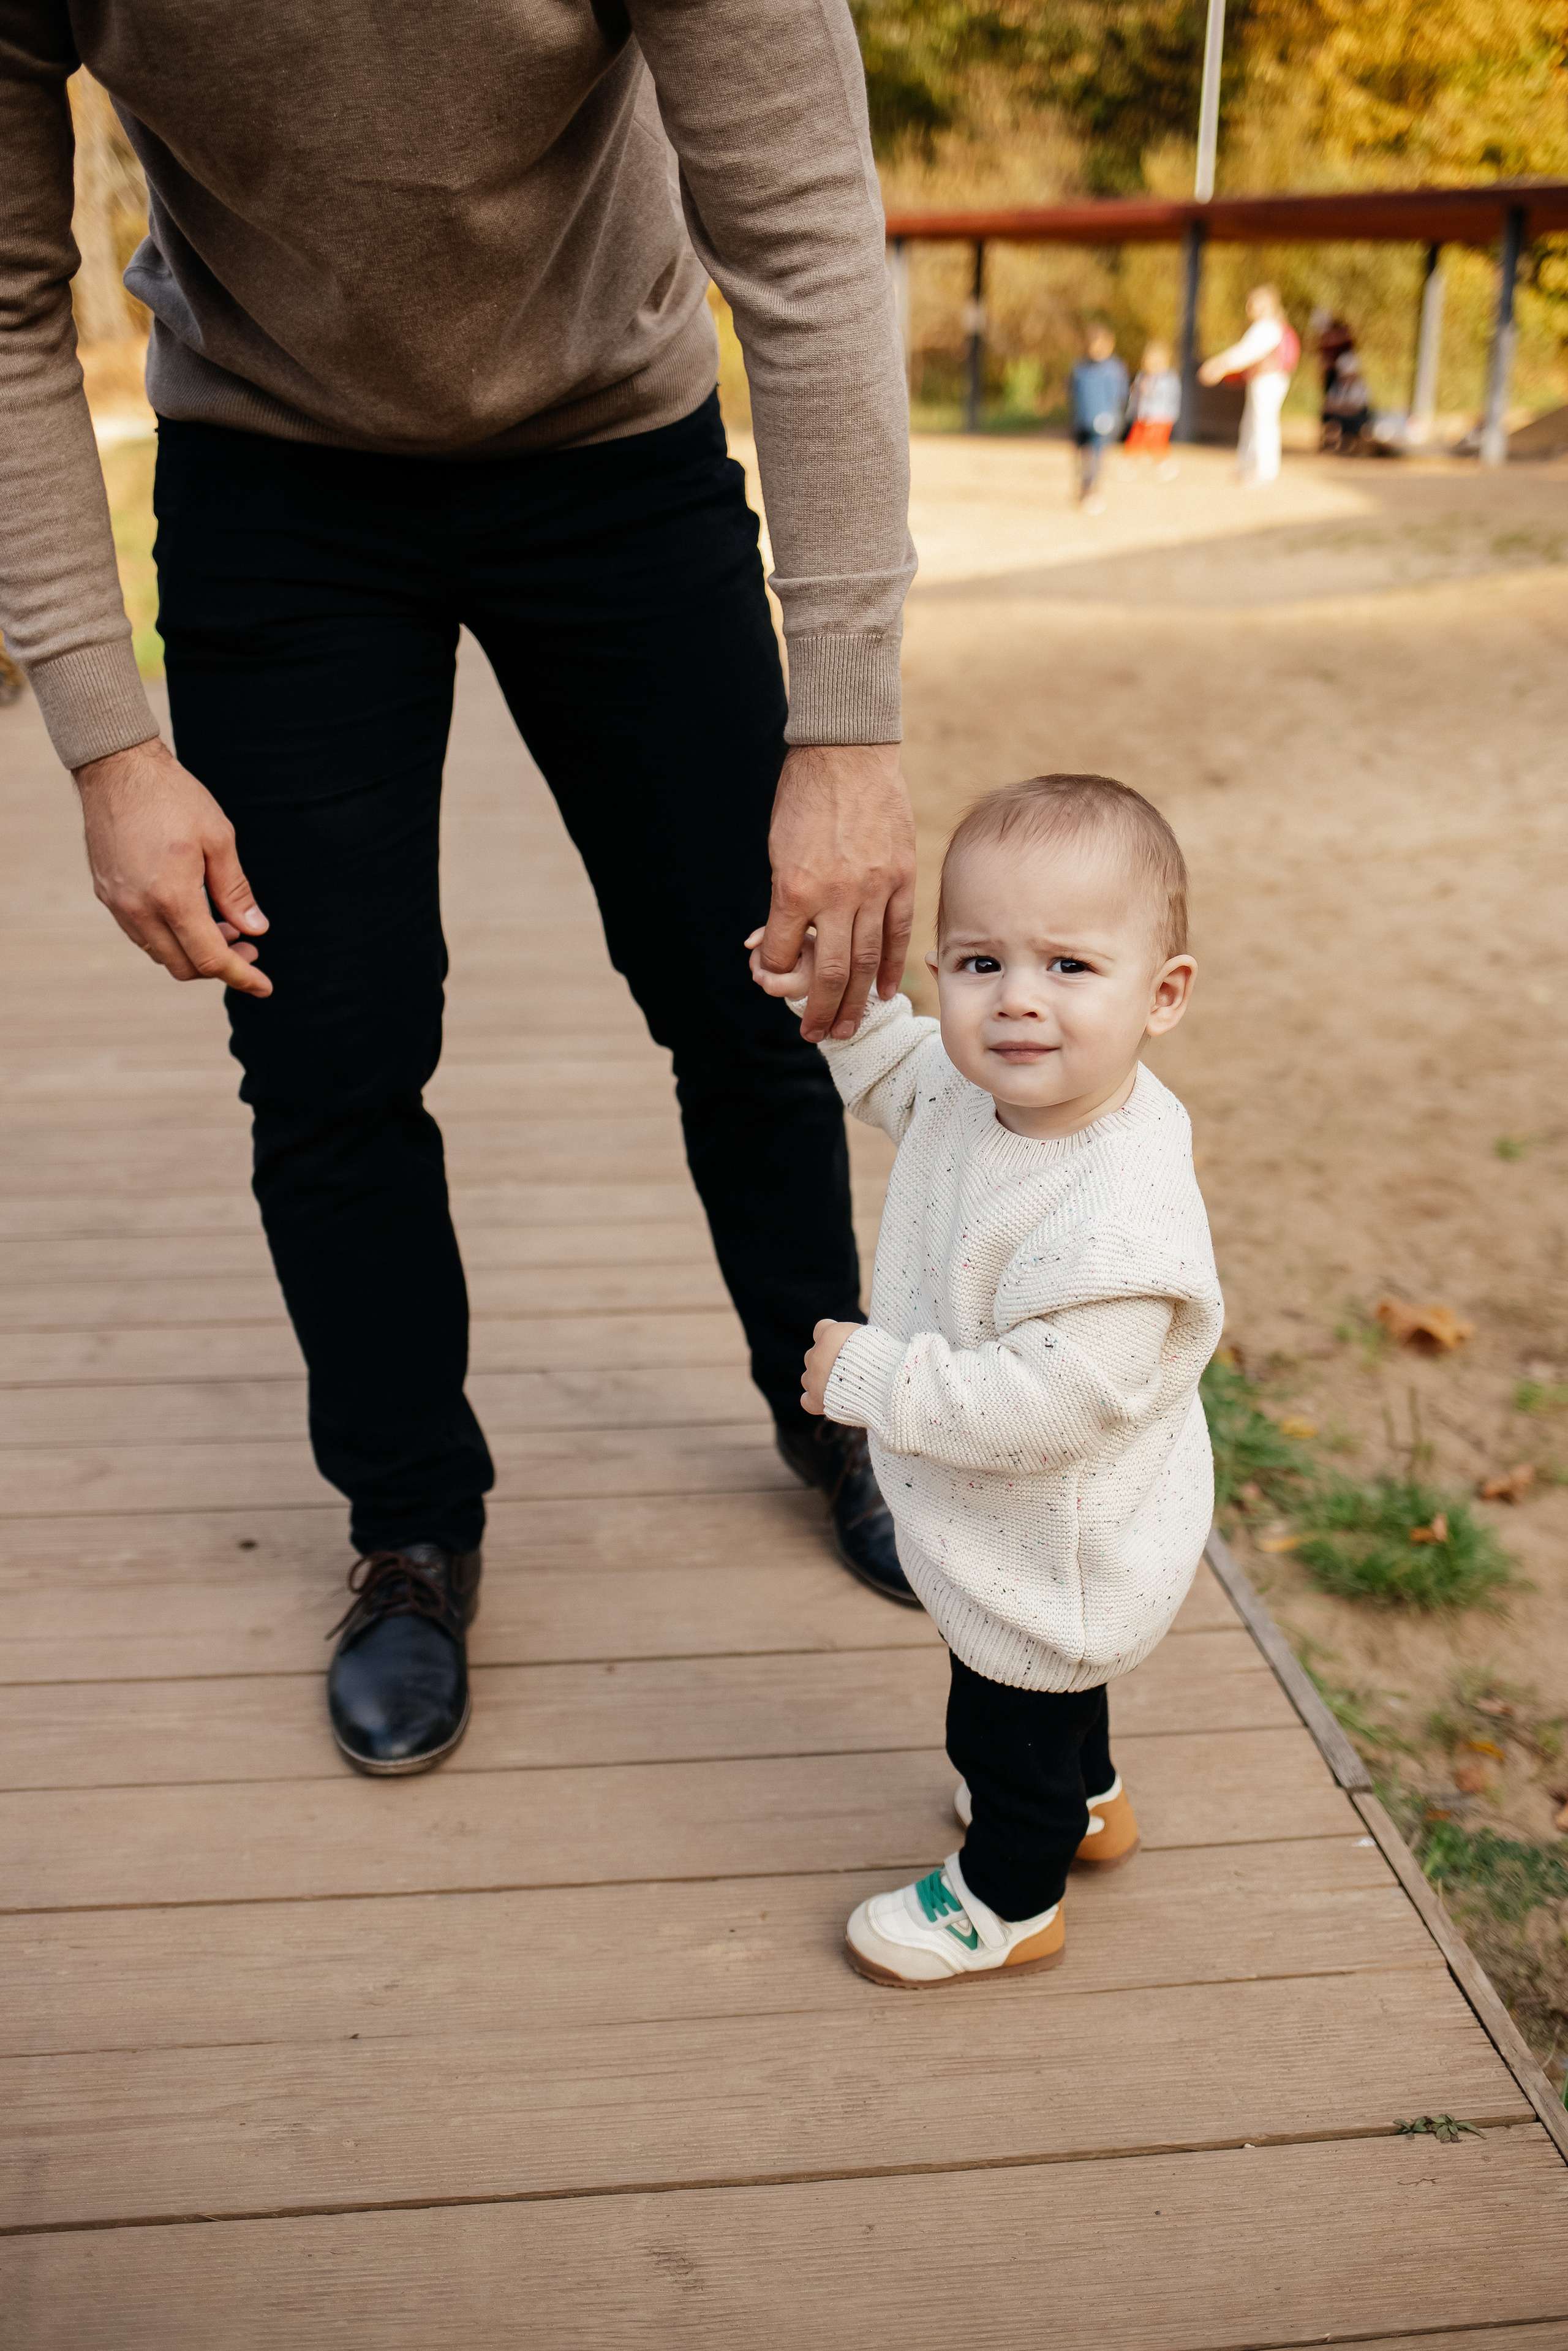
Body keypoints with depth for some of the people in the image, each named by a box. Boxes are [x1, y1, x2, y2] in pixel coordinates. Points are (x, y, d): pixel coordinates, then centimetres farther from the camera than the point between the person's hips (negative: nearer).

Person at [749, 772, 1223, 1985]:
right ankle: (1088, 1804, 63)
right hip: (1023, 1525, 9)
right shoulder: (982, 1089, -13)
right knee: (1052, 1687, 35)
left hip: (1056, 1557, -9)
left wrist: (873, 1376, -30)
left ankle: (1010, 1902, 46)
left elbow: (1042, 1400, -38)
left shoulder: (1119, 1220, -41)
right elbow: (905, 1081, 10)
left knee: (1012, 1723, 18)